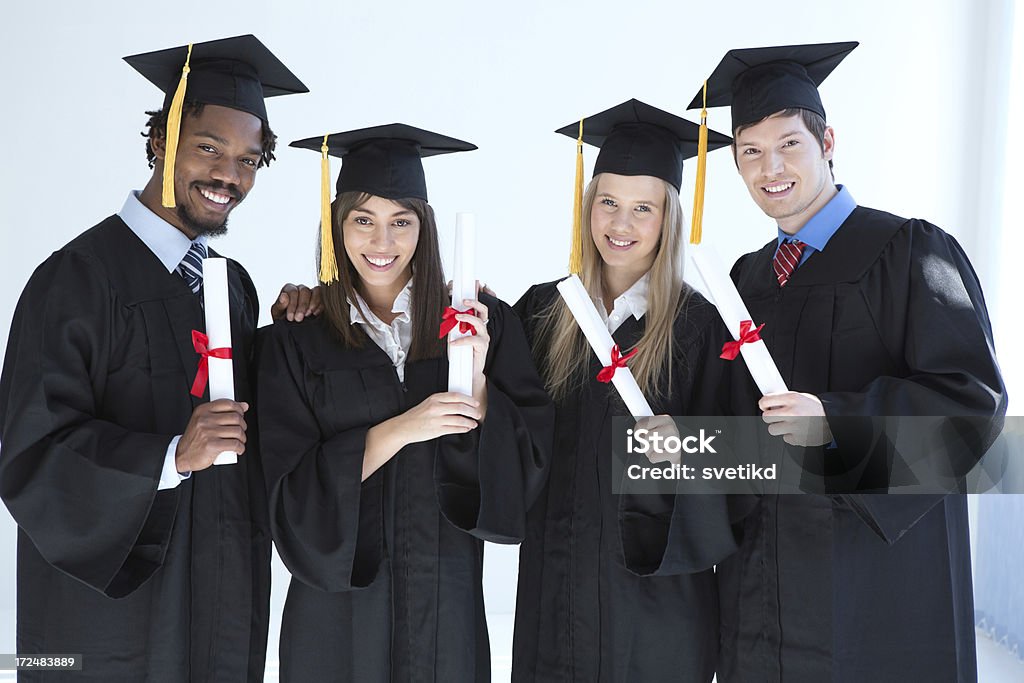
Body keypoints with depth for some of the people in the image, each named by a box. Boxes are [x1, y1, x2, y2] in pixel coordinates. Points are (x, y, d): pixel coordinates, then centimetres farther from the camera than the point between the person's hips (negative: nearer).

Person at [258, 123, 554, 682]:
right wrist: (400, 429, -21)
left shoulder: (481, 322, -3)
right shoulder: (299, 341, -5)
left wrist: (476, 381, -22)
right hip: (337, 601, 0)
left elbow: (530, 462, -6)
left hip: (446, 602, 1)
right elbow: (292, 491, -10)